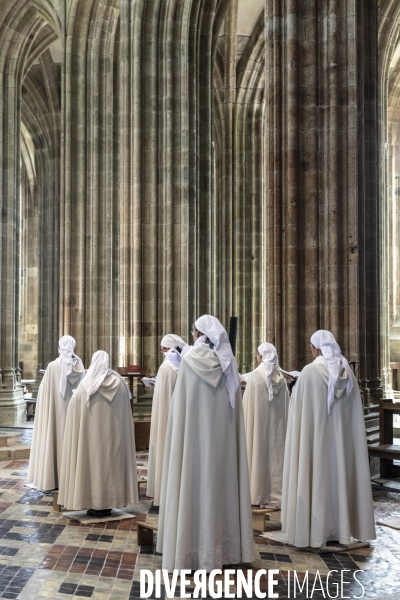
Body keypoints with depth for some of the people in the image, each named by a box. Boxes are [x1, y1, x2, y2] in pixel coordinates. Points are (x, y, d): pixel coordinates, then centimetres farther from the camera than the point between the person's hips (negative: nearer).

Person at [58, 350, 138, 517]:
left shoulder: (86, 386, -6)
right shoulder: (119, 383, -1)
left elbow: (74, 408, 2)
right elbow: (125, 412, 4)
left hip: (91, 433, -2)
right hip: (114, 433, 2)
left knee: (94, 461, 4)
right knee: (111, 462, 9)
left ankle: (96, 504, 7)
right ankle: (108, 502, 13)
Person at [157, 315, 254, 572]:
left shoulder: (190, 360, -9)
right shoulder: (227, 363, 2)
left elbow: (181, 405, -8)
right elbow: (235, 405, 6)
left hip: (195, 434, -4)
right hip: (223, 435, 4)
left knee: (196, 484, 1)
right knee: (221, 483, 12)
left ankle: (195, 549, 6)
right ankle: (225, 547, 21)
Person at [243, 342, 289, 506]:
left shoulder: (254, 377, -10)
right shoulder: (281, 379, 2)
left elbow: (247, 405, -8)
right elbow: (286, 406, 5)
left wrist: (247, 426, 1)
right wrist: (280, 422, 12)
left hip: (258, 425, -4)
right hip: (278, 426, 4)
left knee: (259, 455, 3)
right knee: (276, 454, 7)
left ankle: (258, 495, 7)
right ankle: (276, 495, 10)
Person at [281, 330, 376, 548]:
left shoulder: (309, 372, -13)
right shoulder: (348, 373, 2)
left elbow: (299, 409, -8)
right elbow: (354, 412, 8)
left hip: (314, 435, -5)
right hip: (342, 436, 5)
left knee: (315, 476, 1)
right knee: (339, 473, 12)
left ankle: (315, 530, 4)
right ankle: (340, 528, 18)